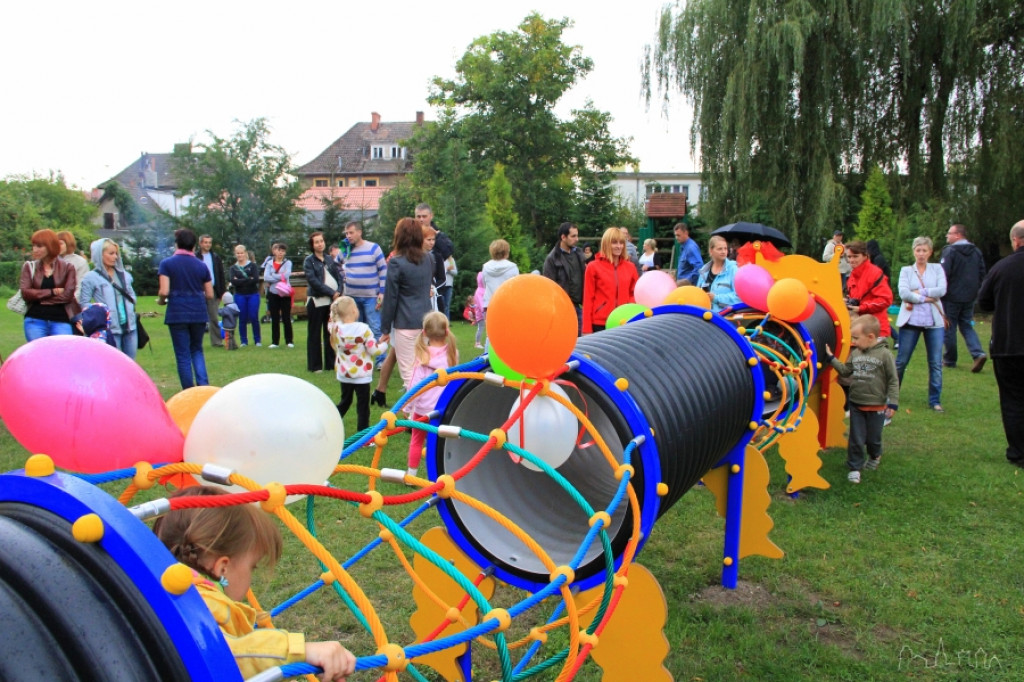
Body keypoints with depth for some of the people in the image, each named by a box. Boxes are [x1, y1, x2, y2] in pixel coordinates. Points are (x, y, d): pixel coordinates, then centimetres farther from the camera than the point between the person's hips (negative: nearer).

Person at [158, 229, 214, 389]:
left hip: (177, 314, -3)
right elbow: (210, 294, 6)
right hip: (199, 313, 3)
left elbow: (164, 291, -12)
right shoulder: (202, 266, 5)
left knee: (183, 355, 5)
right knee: (197, 350, 18)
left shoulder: (167, 264, -4)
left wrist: (160, 301, 9)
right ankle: (204, 386, 0)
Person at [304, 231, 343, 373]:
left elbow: (338, 276, 8)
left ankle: (331, 362, 16)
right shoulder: (309, 261, -1)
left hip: (333, 300, 4)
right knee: (315, 334, 2)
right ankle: (315, 365, 7)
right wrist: (331, 292, -16)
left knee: (331, 333, 9)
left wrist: (338, 291, -11)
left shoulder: (330, 260, 13)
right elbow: (313, 280, -12)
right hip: (316, 300, -4)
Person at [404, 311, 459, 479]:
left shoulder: (423, 356, -13)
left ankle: (411, 474, 25)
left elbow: (414, 385, -10)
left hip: (423, 408, -1)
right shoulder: (452, 354, -6)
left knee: (416, 440, 16)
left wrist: (408, 407, -1)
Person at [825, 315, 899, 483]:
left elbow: (893, 380, -11)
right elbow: (845, 371, 12)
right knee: (856, 438, 4)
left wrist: (892, 403, -13)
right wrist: (831, 358, 4)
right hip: (856, 404, 3)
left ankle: (875, 456, 44)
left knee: (873, 437, 15)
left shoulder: (884, 354, -14)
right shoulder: (855, 353, 0)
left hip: (876, 406, -3)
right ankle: (855, 467, 16)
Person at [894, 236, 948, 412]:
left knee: (936, 363, 2)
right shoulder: (906, 270, 8)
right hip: (911, 320, -1)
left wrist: (919, 293, -10)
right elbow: (903, 293, -8)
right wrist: (926, 298, -12)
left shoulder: (937, 269, 10)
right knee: (901, 361, 4)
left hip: (934, 321, 1)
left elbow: (942, 290, -7)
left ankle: (935, 400, 11)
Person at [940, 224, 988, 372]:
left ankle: (950, 359, 13)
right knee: (967, 326, 13)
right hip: (970, 297, 6)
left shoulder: (950, 251, -13)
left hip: (952, 297, -6)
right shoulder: (976, 251, 9)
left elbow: (943, 274, -20)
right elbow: (982, 274, 11)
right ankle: (978, 353, -6)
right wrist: (974, 290, 19)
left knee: (949, 327, 5)